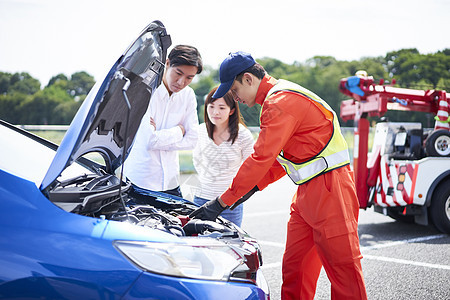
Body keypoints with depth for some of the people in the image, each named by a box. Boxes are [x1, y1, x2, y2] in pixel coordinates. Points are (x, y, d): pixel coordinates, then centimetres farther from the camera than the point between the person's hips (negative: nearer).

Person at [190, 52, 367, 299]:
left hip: (329, 187, -10)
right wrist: (253, 186, 14)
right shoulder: (279, 98, 17)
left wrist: (221, 202, -17)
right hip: (308, 190, 10)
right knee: (294, 267, 12)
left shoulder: (281, 102, -17)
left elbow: (261, 158, -22)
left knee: (342, 266, -2)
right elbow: (280, 157, 23)